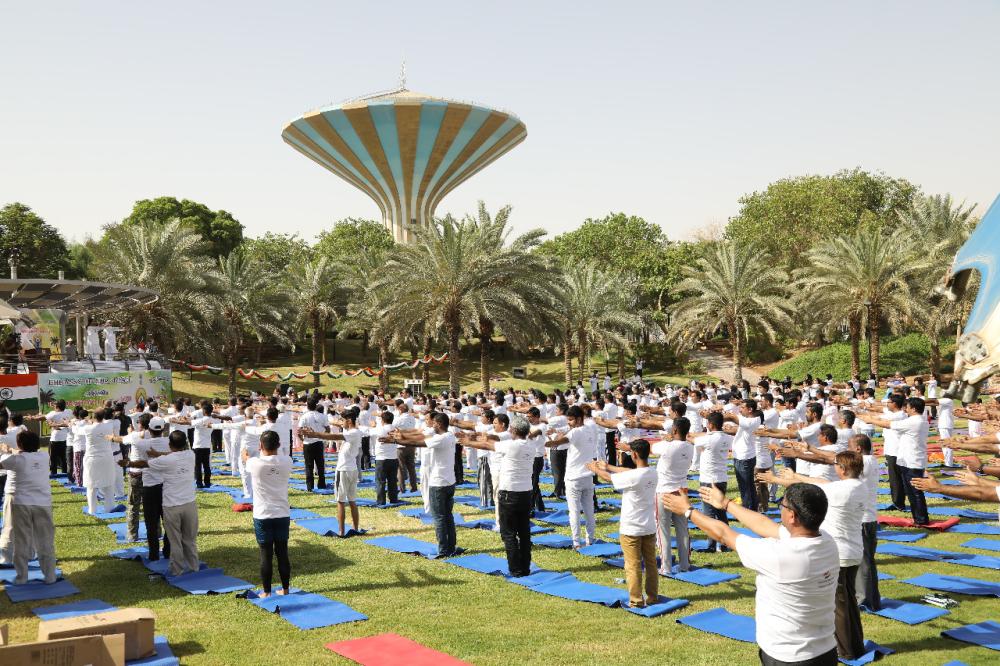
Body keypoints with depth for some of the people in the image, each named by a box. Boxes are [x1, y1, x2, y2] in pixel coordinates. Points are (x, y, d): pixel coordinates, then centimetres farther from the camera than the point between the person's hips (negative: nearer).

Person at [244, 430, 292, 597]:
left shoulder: (256, 463, -13)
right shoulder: (286, 461, -8)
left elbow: (245, 458, 13)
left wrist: (245, 453, 36)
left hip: (262, 516, -2)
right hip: (282, 515, 2)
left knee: (266, 555, 4)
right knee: (282, 554, 11)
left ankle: (266, 592, 10)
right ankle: (285, 589, 19)